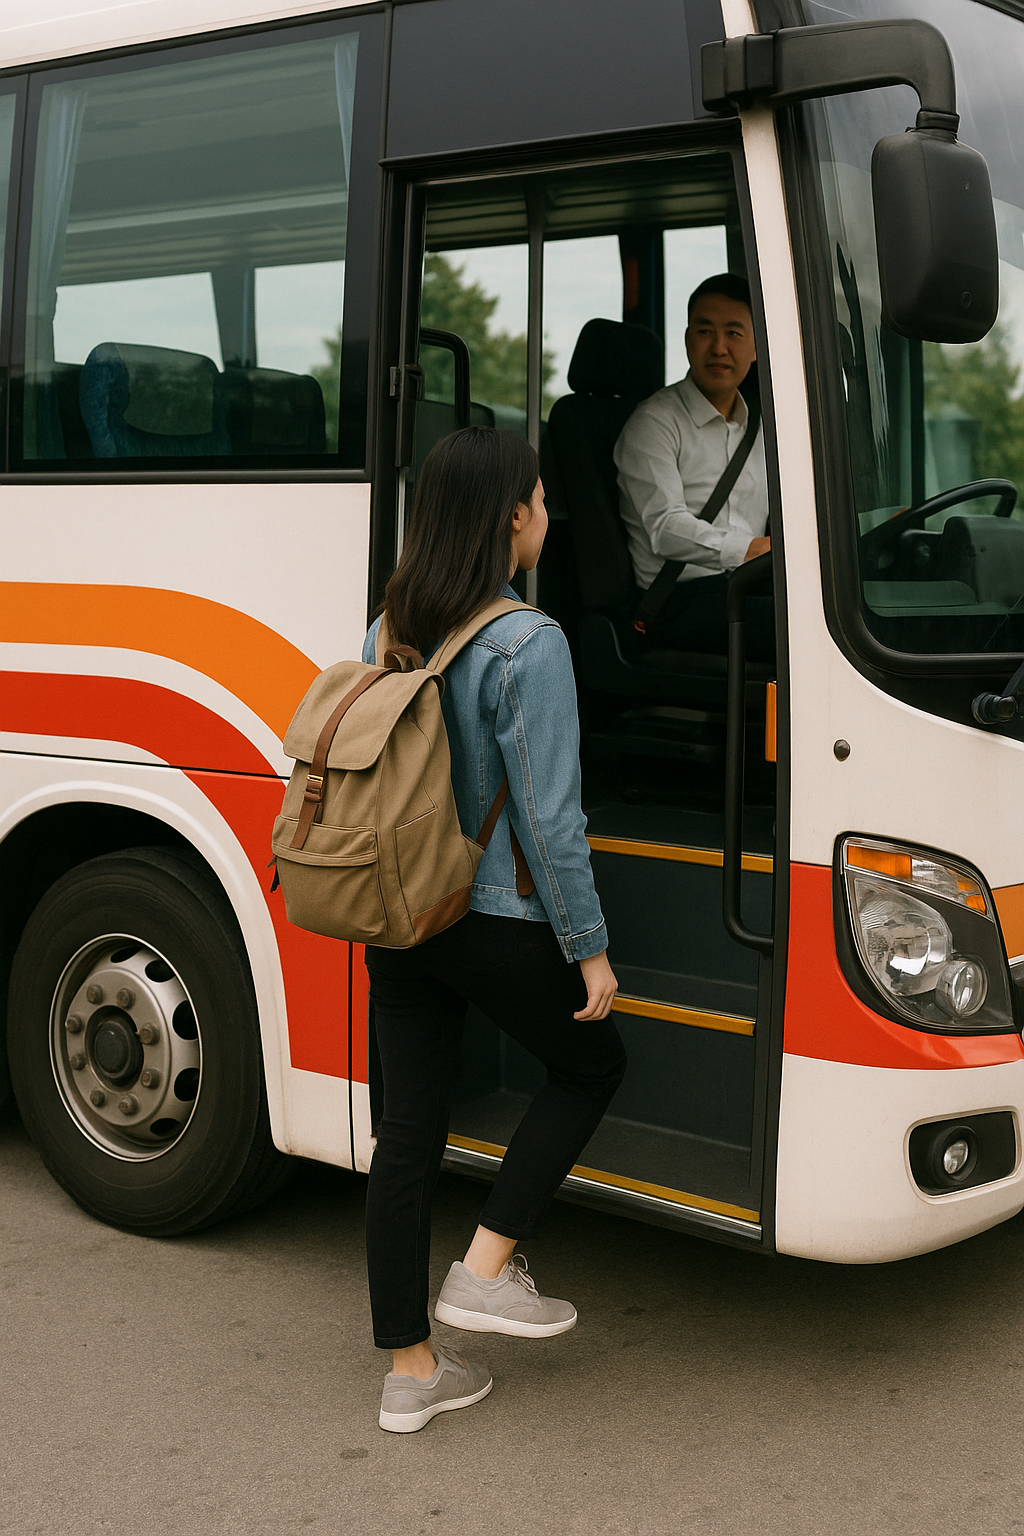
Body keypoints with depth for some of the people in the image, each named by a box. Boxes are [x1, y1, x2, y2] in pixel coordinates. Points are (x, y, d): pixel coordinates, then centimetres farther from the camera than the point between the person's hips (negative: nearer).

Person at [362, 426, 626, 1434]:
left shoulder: (387, 632, 5)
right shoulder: (527, 645, -17)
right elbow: (547, 815, -17)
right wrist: (589, 947, -9)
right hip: (496, 921, -7)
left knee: (407, 1131, 11)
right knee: (591, 1062, 19)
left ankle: (410, 1371, 21)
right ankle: (486, 1269, 13)